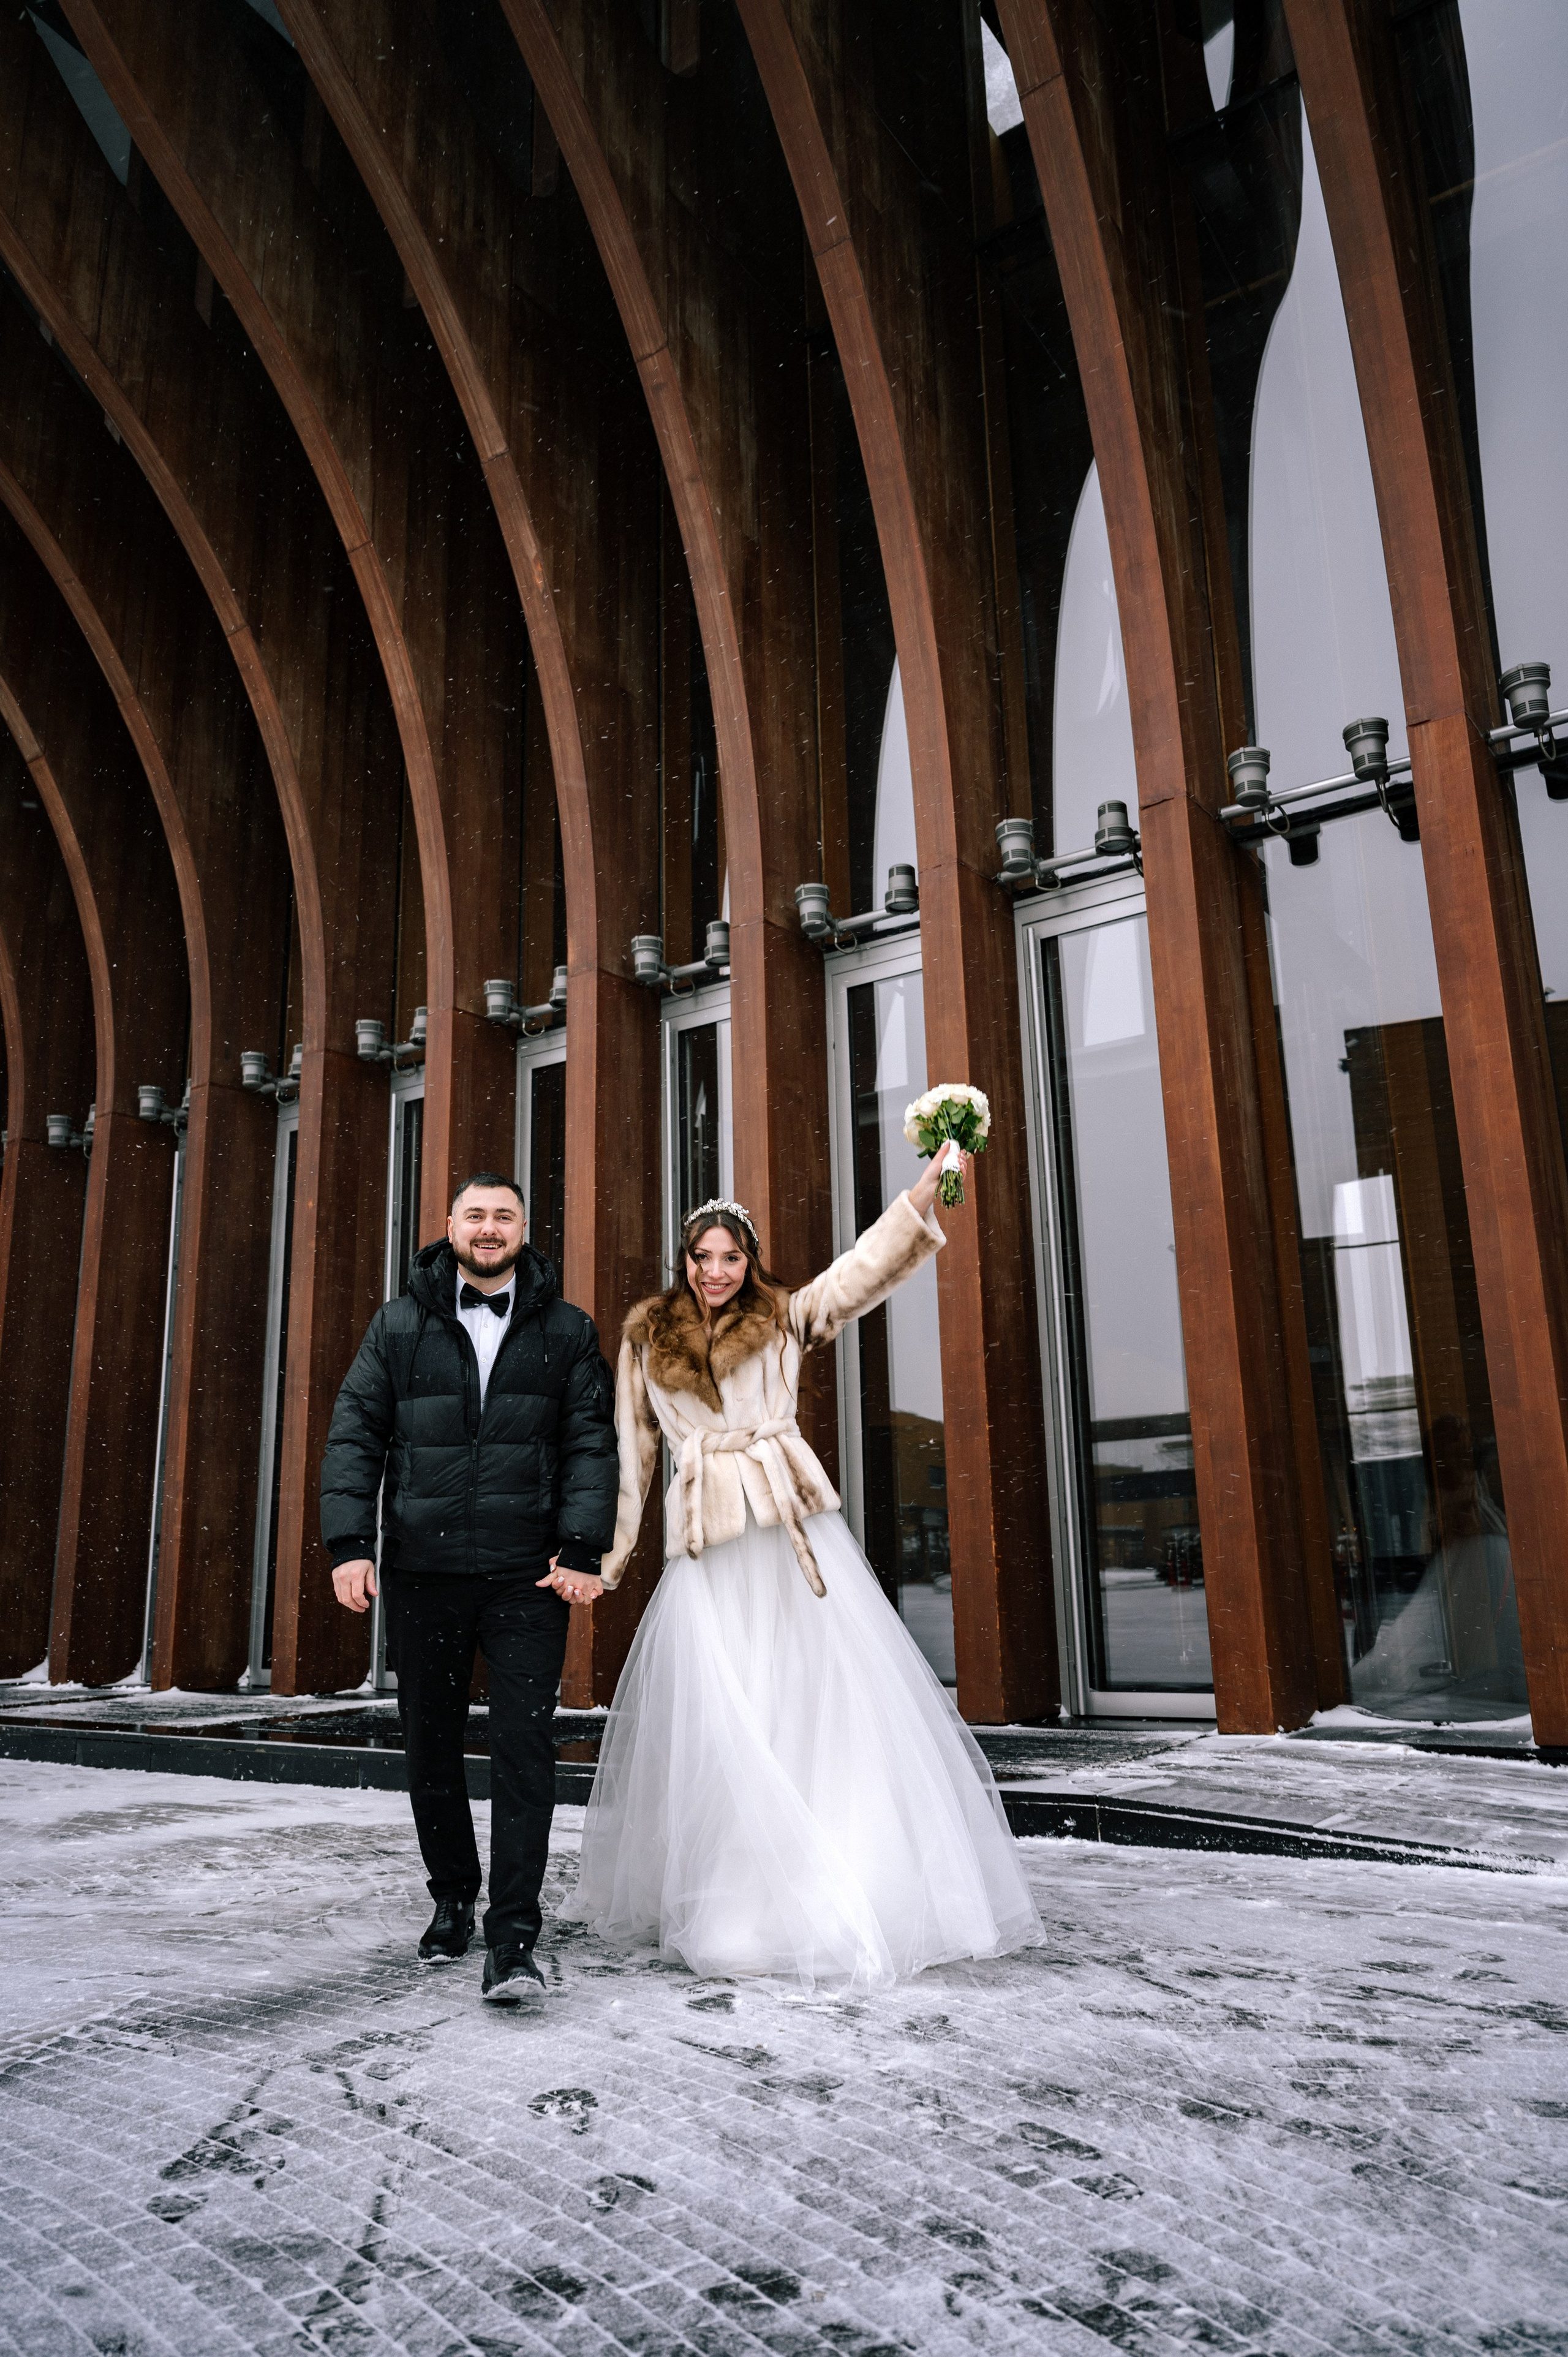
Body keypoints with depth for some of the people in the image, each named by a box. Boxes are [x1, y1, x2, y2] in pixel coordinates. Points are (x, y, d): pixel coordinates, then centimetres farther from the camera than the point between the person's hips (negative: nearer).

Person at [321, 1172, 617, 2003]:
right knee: (430, 1743, 12)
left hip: (527, 1576, -1)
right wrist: (349, 1543, -4)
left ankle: (512, 1936, 2)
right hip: (422, 1573, 2)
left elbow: (591, 1444, 1)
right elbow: (355, 1436, 5)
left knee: (524, 1748, -5)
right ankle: (451, 1899, 32)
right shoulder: (399, 1326, 7)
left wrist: (581, 1549, -8)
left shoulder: (566, 1332, 5)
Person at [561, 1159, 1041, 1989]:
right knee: (720, 1718, 0)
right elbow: (629, 1452, 11)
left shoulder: (784, 1317, 8)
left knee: (833, 1697, -1)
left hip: (795, 1526, 0)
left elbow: (865, 1267, -5)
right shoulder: (645, 1339, 10)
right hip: (704, 1543, 0)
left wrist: (929, 1187, -16)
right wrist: (601, 1551, 9)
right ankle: (746, 1905, 13)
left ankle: (871, 1894, 9)